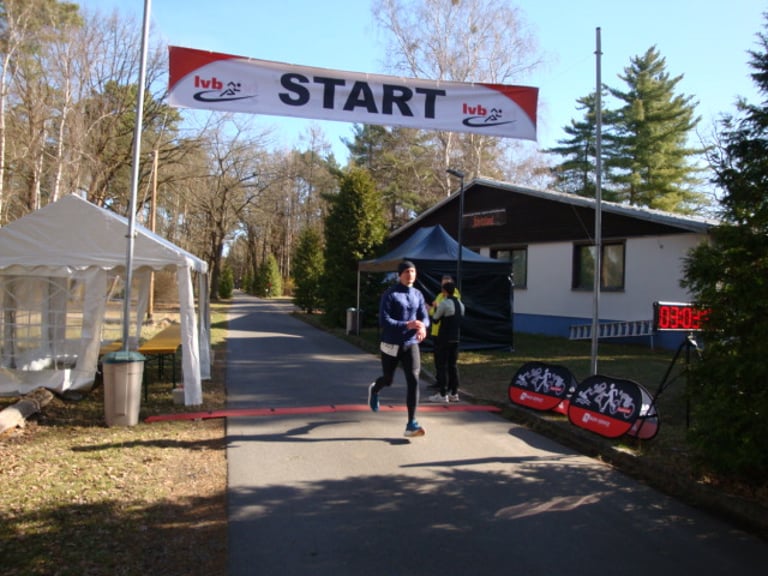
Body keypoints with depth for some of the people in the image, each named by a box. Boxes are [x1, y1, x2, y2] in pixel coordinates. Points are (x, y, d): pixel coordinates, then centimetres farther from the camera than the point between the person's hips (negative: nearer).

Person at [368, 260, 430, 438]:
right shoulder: (390, 294, -10)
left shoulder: (418, 295, 6)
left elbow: (425, 317, 4)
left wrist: (422, 326, -21)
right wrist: (407, 325, -29)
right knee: (388, 380, 13)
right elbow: (383, 321, -17)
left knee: (413, 380, -12)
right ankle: (374, 390, 52)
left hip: (411, 344, 3)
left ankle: (411, 425, -9)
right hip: (391, 344, -3)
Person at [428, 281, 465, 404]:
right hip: (456, 338, 7)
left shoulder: (444, 303, -13)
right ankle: (454, 393, 14)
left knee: (442, 365, -2)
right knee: (453, 365, 12)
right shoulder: (460, 304, 10)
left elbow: (436, 318, -5)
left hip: (444, 339, -7)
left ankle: (443, 395, -2)